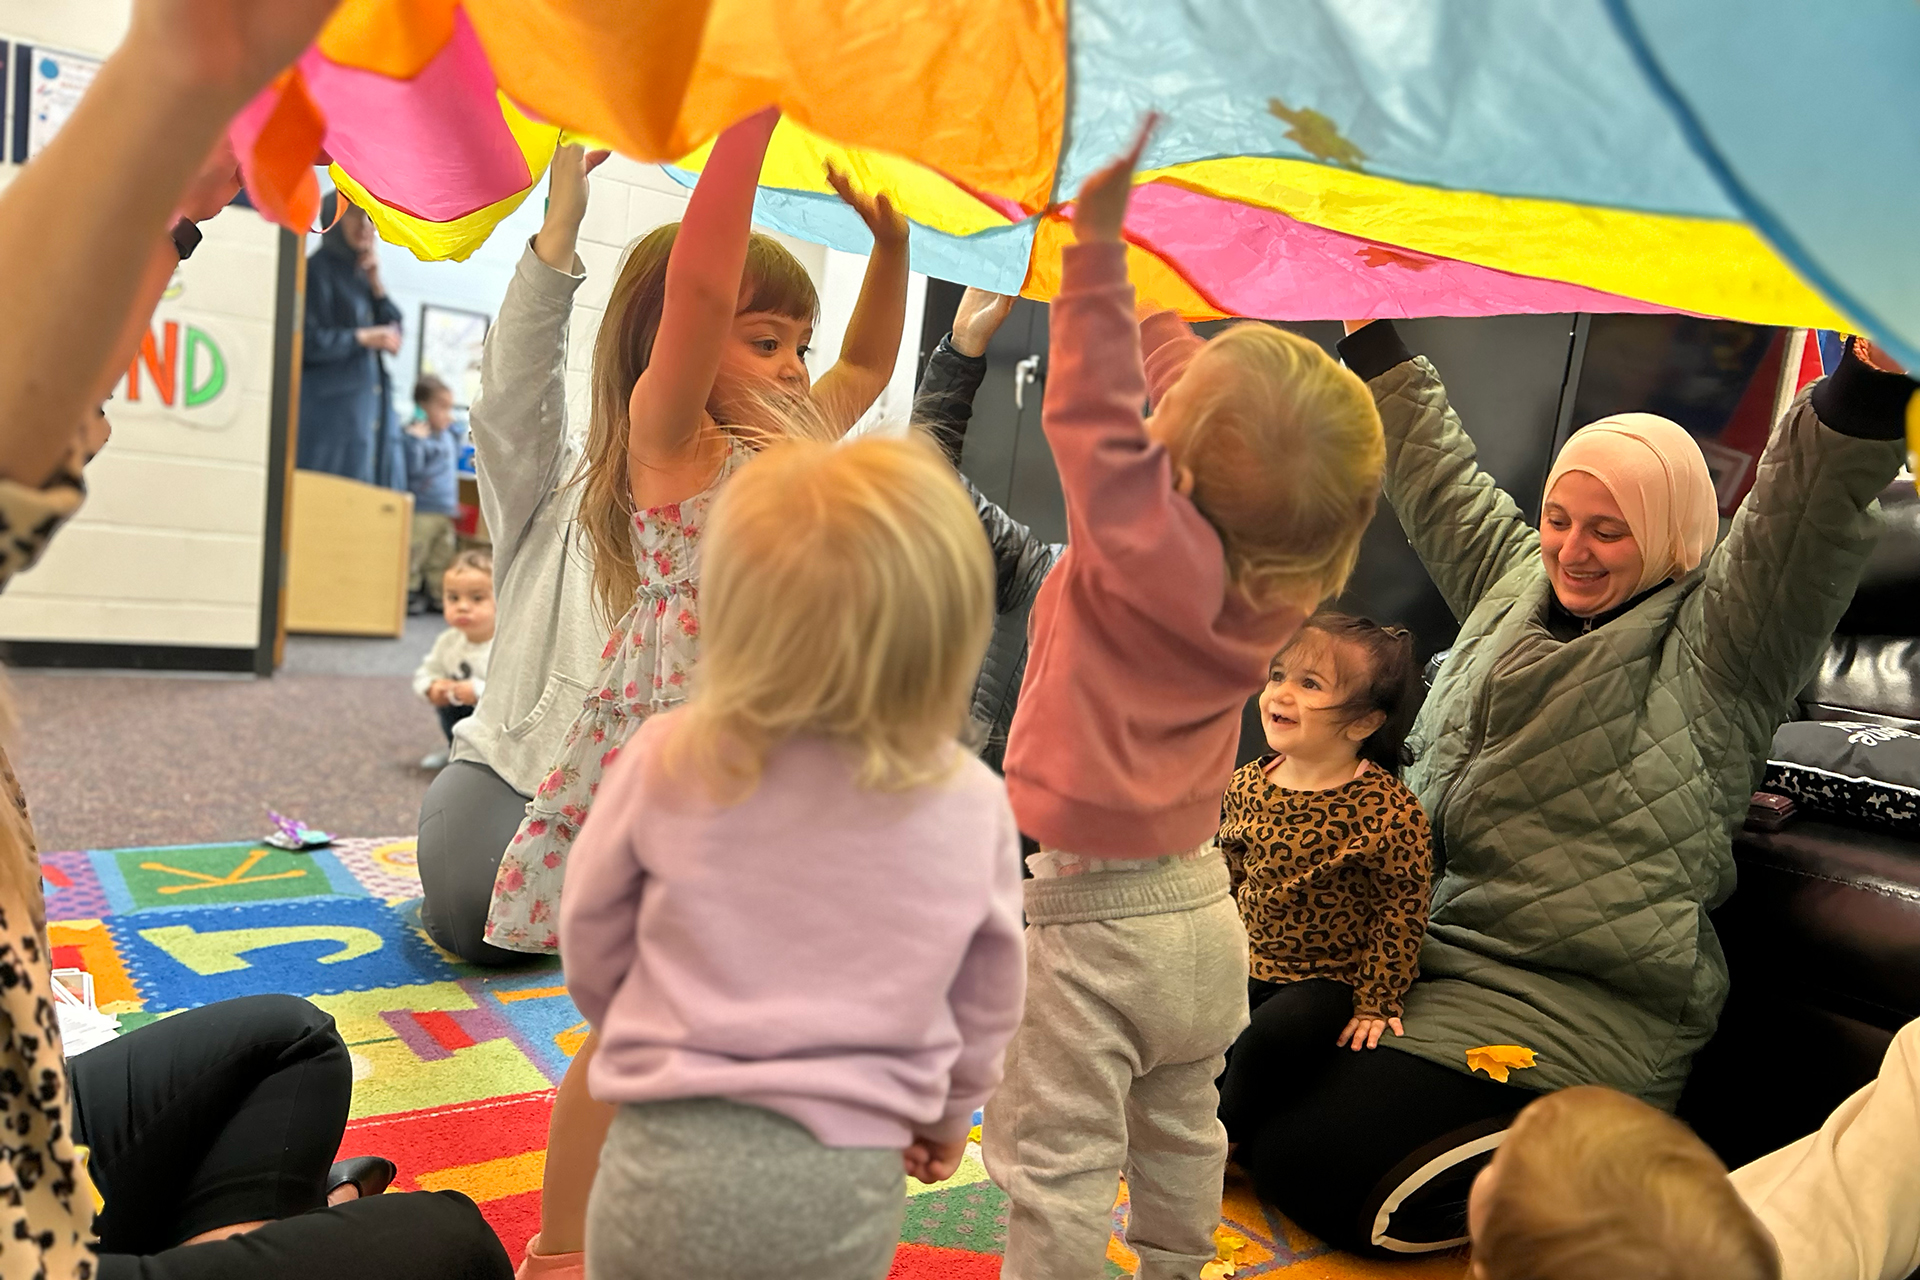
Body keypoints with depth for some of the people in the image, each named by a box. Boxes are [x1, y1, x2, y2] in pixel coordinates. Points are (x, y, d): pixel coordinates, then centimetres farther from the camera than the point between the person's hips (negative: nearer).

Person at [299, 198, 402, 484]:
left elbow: (393, 337, 12)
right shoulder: (317, 270, -2)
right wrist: (362, 338, -10)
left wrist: (376, 283, 3)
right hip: (331, 409, -7)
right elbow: (306, 341, -12)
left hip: (369, 407, 7)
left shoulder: (360, 276, 18)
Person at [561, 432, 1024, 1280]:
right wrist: (947, 1112, 24)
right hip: (845, 1182, 1)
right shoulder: (973, 807, -9)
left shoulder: (668, 763, -13)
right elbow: (987, 997, 5)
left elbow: (591, 942, 2)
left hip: (673, 1155, -1)